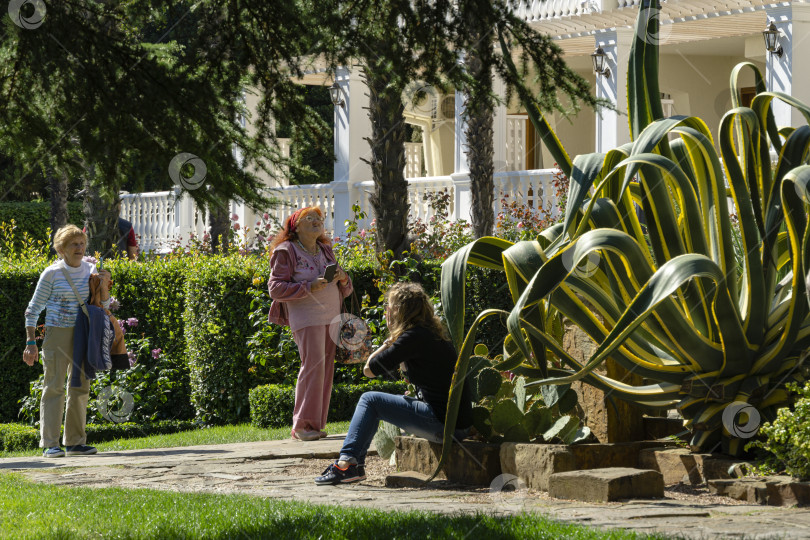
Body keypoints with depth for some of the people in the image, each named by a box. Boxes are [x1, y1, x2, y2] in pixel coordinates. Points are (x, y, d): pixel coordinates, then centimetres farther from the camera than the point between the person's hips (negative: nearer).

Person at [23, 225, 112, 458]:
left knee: (81, 387, 8)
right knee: (54, 387, -8)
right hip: (57, 333, -5)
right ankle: (50, 444, -9)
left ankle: (75, 441, 17)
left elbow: (103, 306, 14)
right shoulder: (52, 274, -7)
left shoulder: (90, 270, 7)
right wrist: (31, 342, -9)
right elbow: (33, 309, -3)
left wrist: (104, 286, -6)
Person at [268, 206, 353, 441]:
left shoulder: (326, 251, 20)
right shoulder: (286, 251, 1)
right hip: (306, 317, -7)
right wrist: (308, 287, -17)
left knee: (326, 369, 1)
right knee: (314, 365, -18)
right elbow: (276, 289, -7)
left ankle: (316, 424, 5)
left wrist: (343, 279, 0)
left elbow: (345, 290, 24)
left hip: (330, 316, 7)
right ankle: (303, 425, -15)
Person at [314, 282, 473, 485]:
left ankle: (345, 464, -4)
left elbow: (369, 369, -11)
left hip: (444, 423, -10)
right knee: (373, 401, 20)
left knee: (370, 400, -3)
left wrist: (389, 342, 3)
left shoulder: (414, 337, -15)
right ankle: (355, 465, 19)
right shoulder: (431, 332, 14)